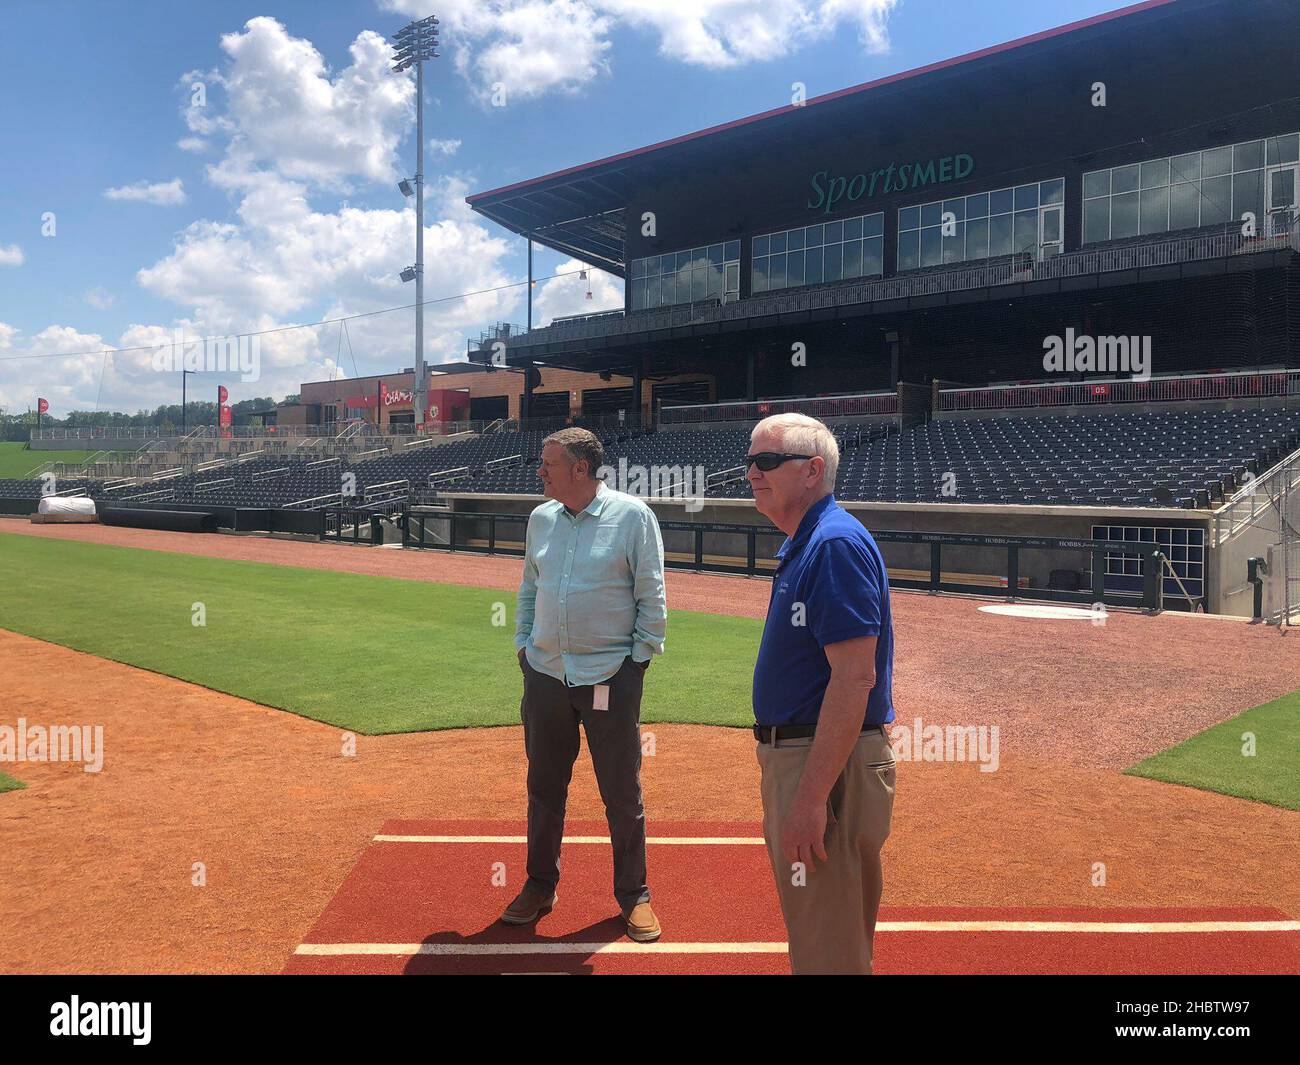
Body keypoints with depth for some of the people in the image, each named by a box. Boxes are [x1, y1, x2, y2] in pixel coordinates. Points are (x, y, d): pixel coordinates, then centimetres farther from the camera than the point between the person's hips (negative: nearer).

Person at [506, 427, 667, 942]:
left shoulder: (632, 515, -8)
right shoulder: (541, 518, 7)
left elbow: (652, 596, -6)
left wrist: (638, 659, -7)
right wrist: (523, 645, 11)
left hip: (611, 678, -5)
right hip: (545, 674, 5)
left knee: (623, 793, 5)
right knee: (544, 788, 15)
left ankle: (633, 894, 22)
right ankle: (540, 886, 31)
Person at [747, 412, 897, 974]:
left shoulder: (837, 543, -18)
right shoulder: (800, 546, 14)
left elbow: (855, 678, -25)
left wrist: (811, 796, -27)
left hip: (829, 765, -10)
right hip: (792, 755, 10)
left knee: (827, 951, 1)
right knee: (815, 934, 23)